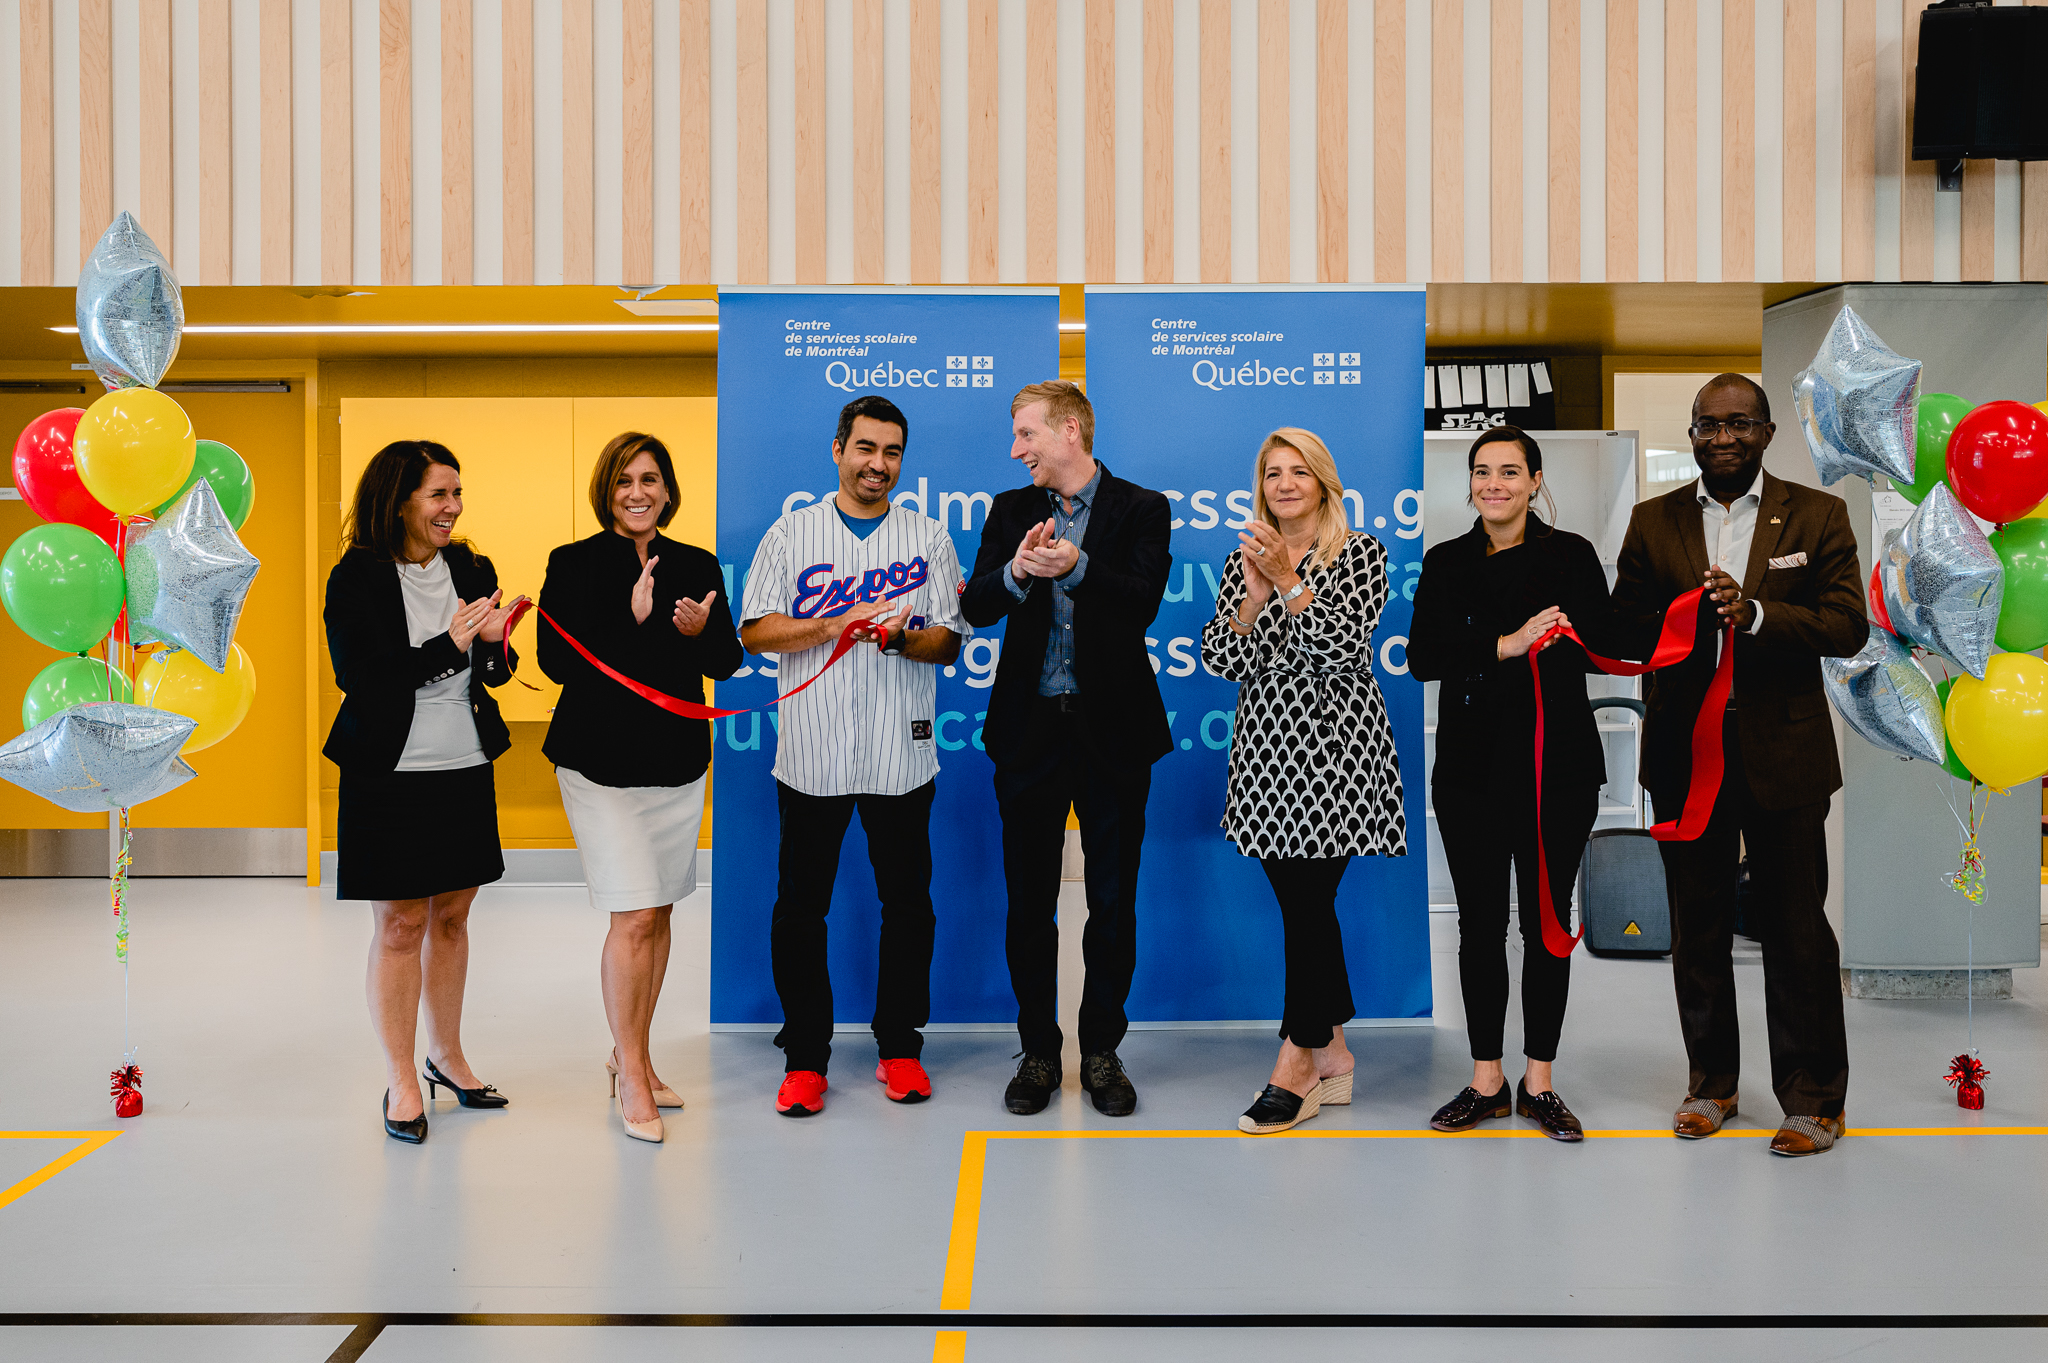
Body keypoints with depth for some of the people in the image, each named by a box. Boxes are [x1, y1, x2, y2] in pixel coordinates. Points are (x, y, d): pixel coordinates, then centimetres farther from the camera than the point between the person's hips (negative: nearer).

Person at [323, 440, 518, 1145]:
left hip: (466, 768, 5)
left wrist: (493, 640, -11)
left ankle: (446, 1055, 30)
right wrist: (449, 645, -21)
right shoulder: (357, 578, -9)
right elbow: (359, 678, -16)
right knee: (399, 926, 3)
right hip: (390, 774, -5)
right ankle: (401, 1082, 15)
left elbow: (495, 672, 12)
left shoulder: (471, 569, 6)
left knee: (451, 915, 14)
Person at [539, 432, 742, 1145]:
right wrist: (633, 620, -23)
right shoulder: (573, 564, -3)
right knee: (634, 918, -9)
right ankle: (631, 1077, 6)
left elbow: (726, 664, 7)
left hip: (678, 759, 4)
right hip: (601, 760, -4)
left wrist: (701, 631, -15)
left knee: (659, 914, 12)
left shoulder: (698, 567, 7)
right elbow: (557, 659, -13)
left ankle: (631, 1054, 28)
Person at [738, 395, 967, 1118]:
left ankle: (900, 1046, 21)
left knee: (907, 902, 7)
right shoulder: (792, 532, 8)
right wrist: (839, 624, -12)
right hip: (811, 754, 0)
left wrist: (898, 637, -15)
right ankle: (804, 1056, 16)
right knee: (800, 906, 4)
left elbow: (949, 644, 5)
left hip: (902, 754, 1)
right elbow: (754, 631, 1)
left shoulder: (929, 537, 9)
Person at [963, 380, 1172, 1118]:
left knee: (1113, 900, 6)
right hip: (1030, 729, 3)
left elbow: (1143, 602, -15)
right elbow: (975, 606, -2)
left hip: (1112, 730, -2)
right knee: (1029, 899, 9)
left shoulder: (1141, 509, -1)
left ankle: (1101, 1051, 21)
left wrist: (1076, 567, -30)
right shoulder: (1010, 510, 8)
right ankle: (1038, 1050, 23)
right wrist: (1016, 571, -22)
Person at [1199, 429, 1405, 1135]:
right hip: (1267, 746, 5)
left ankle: (1295, 1066, 3)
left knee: (1307, 902, -7)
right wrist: (1255, 592, -12)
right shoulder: (1244, 560, 12)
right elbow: (1224, 662, 2)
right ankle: (1332, 1056, 21)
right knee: (1305, 904, 9)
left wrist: (1289, 579, -19)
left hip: (1334, 746, -4)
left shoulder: (1359, 553, 1)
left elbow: (1344, 644, -13)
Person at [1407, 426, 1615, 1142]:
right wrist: (1508, 644, -20)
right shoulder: (1446, 563, 8)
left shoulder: (1572, 556, 2)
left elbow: (1596, 648, -11)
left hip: (1557, 765, -1)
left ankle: (1539, 1082, 18)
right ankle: (1486, 1081, 18)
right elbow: (1423, 657, -6)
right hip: (1471, 766, 2)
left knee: (1547, 922, 5)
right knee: (1480, 923, 6)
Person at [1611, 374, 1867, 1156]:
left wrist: (1752, 613, -21)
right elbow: (1623, 628, 3)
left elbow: (1847, 627, -6)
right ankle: (1710, 1084, 26)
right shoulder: (1653, 521, 7)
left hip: (1782, 752, -2)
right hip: (1684, 751, 2)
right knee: (1697, 925, 11)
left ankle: (1812, 1100, 16)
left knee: (1796, 929, 3)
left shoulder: (1816, 516, 2)